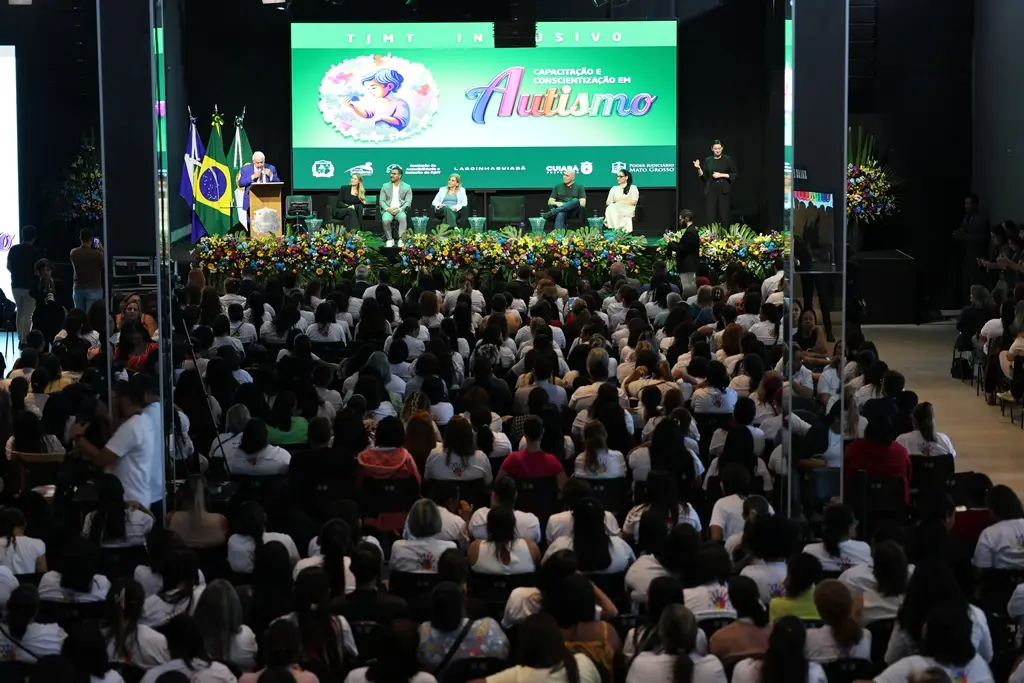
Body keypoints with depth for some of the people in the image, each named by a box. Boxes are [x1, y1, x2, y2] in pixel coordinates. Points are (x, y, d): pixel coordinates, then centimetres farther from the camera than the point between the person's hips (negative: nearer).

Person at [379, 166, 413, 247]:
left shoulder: (407, 187, 8)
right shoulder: (385, 186, 13)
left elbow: (408, 202, 1)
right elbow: (381, 201, 7)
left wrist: (399, 209, -16)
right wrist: (388, 209, -13)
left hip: (400, 210, -1)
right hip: (388, 210, 1)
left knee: (402, 218, -36)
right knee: (385, 220, -33)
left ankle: (401, 239, -32)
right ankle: (389, 240, -19)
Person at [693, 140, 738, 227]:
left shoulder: (728, 159, 3)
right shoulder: (708, 160, 10)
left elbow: (736, 174, 0)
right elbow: (704, 178, 9)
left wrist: (721, 175, -9)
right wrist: (698, 168, -8)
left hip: (723, 191, -2)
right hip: (710, 191, 2)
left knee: (723, 216, -4)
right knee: (710, 217, -5)